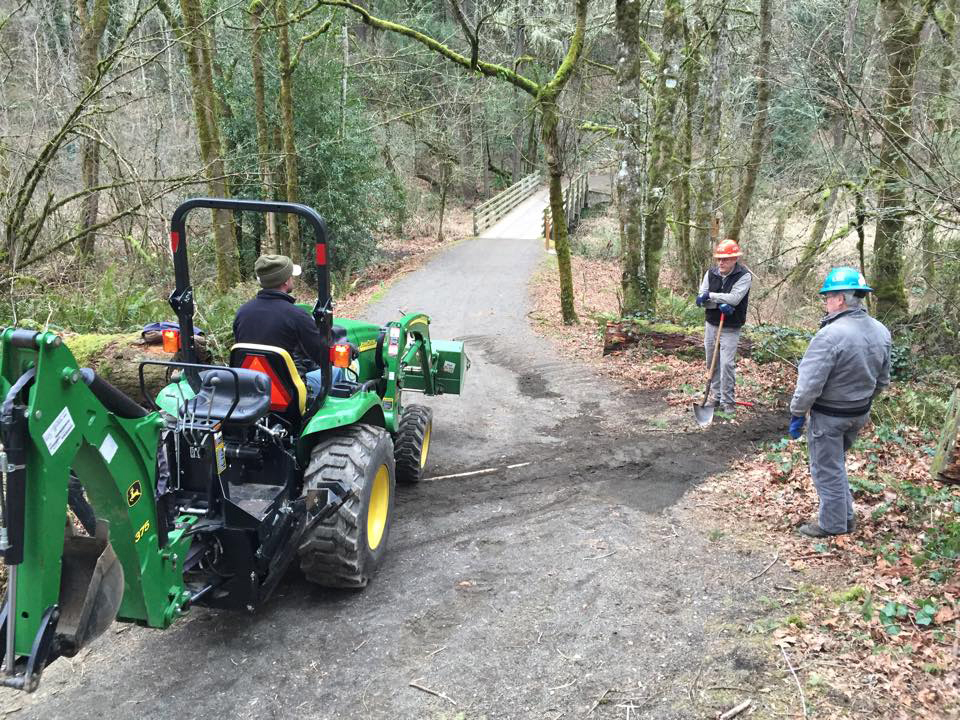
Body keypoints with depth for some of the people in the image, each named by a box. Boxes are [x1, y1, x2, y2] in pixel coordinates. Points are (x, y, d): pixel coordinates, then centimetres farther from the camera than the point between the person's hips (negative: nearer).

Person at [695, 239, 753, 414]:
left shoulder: (744, 276, -14)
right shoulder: (711, 273, -2)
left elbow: (734, 298, -27)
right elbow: (701, 300, -8)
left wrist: (710, 295, -18)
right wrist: (720, 304, -24)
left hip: (730, 329, -5)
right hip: (711, 325, 5)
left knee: (727, 363, -9)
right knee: (712, 362, 11)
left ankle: (727, 401, 3)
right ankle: (716, 395, 25)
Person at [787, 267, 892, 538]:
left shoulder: (830, 335, -27)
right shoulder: (881, 332, -2)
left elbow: (810, 383, -24)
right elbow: (882, 380, 9)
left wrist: (797, 414, -12)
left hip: (829, 416, -8)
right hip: (860, 413, 8)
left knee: (827, 470, 9)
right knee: (835, 463, 25)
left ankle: (833, 524, 22)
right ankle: (846, 516, 35)